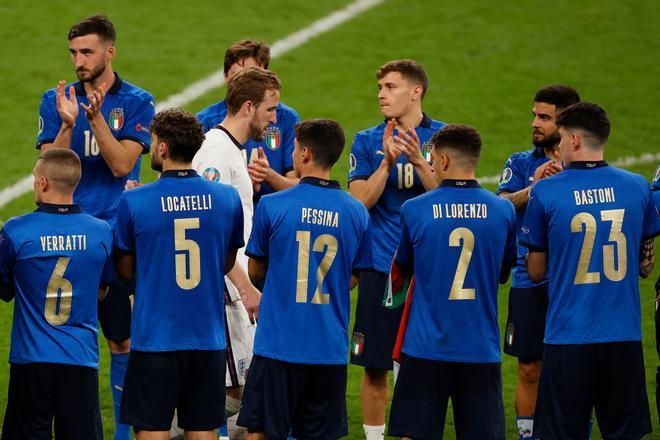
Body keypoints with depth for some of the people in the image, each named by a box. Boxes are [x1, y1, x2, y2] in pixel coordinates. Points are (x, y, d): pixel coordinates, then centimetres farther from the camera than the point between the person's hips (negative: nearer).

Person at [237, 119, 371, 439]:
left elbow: (256, 271, 4)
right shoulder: (356, 212, 1)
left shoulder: (272, 206, -8)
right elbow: (354, 277, 10)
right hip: (330, 349, 3)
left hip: (278, 342, -3)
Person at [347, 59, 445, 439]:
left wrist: (419, 162, -20)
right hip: (382, 267, 1)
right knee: (375, 368, 3)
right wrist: (387, 162, -16)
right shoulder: (368, 142, 6)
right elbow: (360, 201, -4)